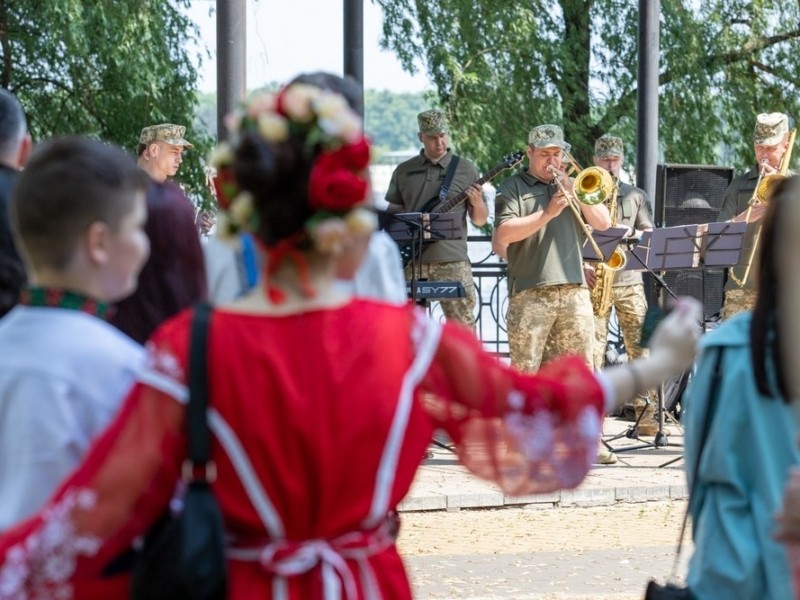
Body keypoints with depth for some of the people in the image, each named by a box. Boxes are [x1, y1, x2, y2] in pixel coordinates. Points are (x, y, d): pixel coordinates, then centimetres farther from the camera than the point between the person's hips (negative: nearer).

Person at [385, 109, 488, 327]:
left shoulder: (465, 169, 6)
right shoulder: (404, 171, 12)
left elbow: (480, 220, 8)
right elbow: (392, 213, 18)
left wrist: (477, 203, -13)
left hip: (452, 261, -2)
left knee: (463, 325, -7)